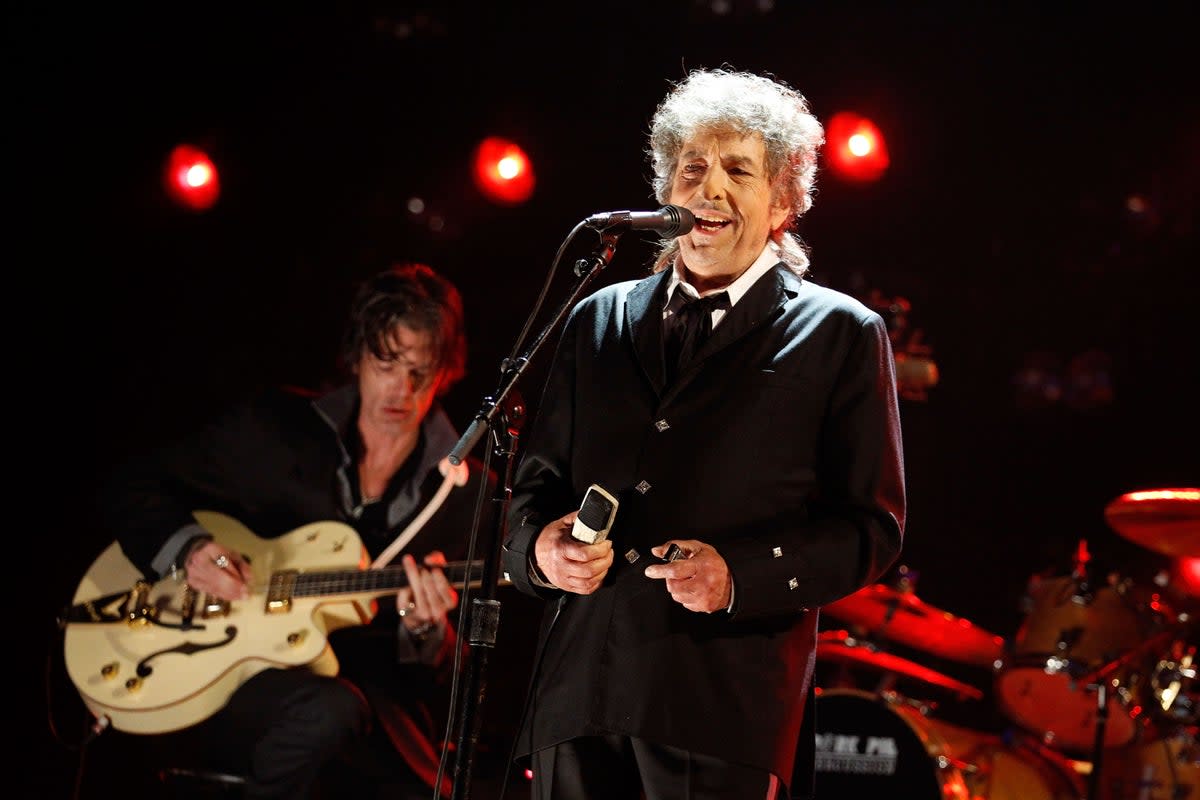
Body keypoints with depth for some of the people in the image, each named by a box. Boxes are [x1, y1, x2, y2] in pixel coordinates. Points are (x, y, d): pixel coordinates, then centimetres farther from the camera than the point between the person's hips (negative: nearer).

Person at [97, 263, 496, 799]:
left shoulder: (468, 492, 4)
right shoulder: (274, 427, 2)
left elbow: (454, 669, 6)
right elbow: (132, 489, 7)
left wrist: (426, 632, -17)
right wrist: (185, 549, -13)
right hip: (234, 675, -1)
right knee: (329, 709, -36)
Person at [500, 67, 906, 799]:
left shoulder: (841, 334, 4)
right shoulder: (598, 320, 17)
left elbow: (871, 526, 1)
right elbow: (537, 481, 20)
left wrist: (741, 574, -14)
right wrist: (539, 544, -3)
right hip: (578, 694, 4)